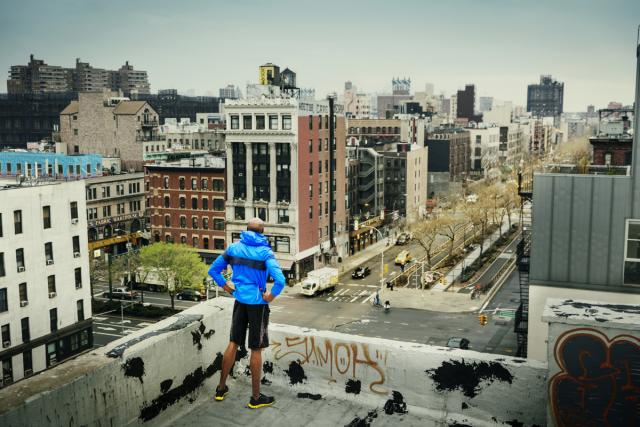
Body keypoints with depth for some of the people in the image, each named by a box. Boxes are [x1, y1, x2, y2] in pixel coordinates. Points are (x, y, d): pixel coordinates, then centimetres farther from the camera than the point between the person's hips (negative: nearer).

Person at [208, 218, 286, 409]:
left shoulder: (233, 248, 1)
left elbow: (213, 270, 9)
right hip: (258, 303, -5)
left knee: (233, 343, 17)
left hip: (239, 301, 5)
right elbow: (280, 280, -27)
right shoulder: (264, 252, -14)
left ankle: (221, 388, 27)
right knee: (256, 349, 4)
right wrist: (271, 296, -13)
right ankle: (255, 398, 13)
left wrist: (225, 285, 9)